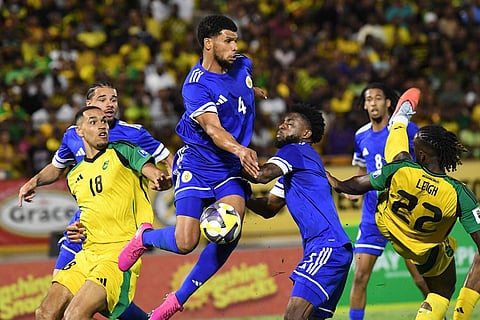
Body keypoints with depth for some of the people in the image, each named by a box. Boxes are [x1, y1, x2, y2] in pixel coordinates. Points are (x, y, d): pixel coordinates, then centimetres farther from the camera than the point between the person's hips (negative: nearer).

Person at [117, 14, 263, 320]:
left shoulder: (243, 65, 2)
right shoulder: (196, 86, -19)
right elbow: (212, 128, -34)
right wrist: (239, 150, -50)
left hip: (230, 169, 5)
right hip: (196, 166, -5)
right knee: (185, 243, -15)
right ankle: (145, 237, 24)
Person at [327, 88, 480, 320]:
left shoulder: (401, 171, -31)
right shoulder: (459, 194, -34)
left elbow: (359, 185, -14)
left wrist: (337, 184, 6)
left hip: (387, 227, 3)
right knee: (443, 289, 25)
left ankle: (400, 120, 48)